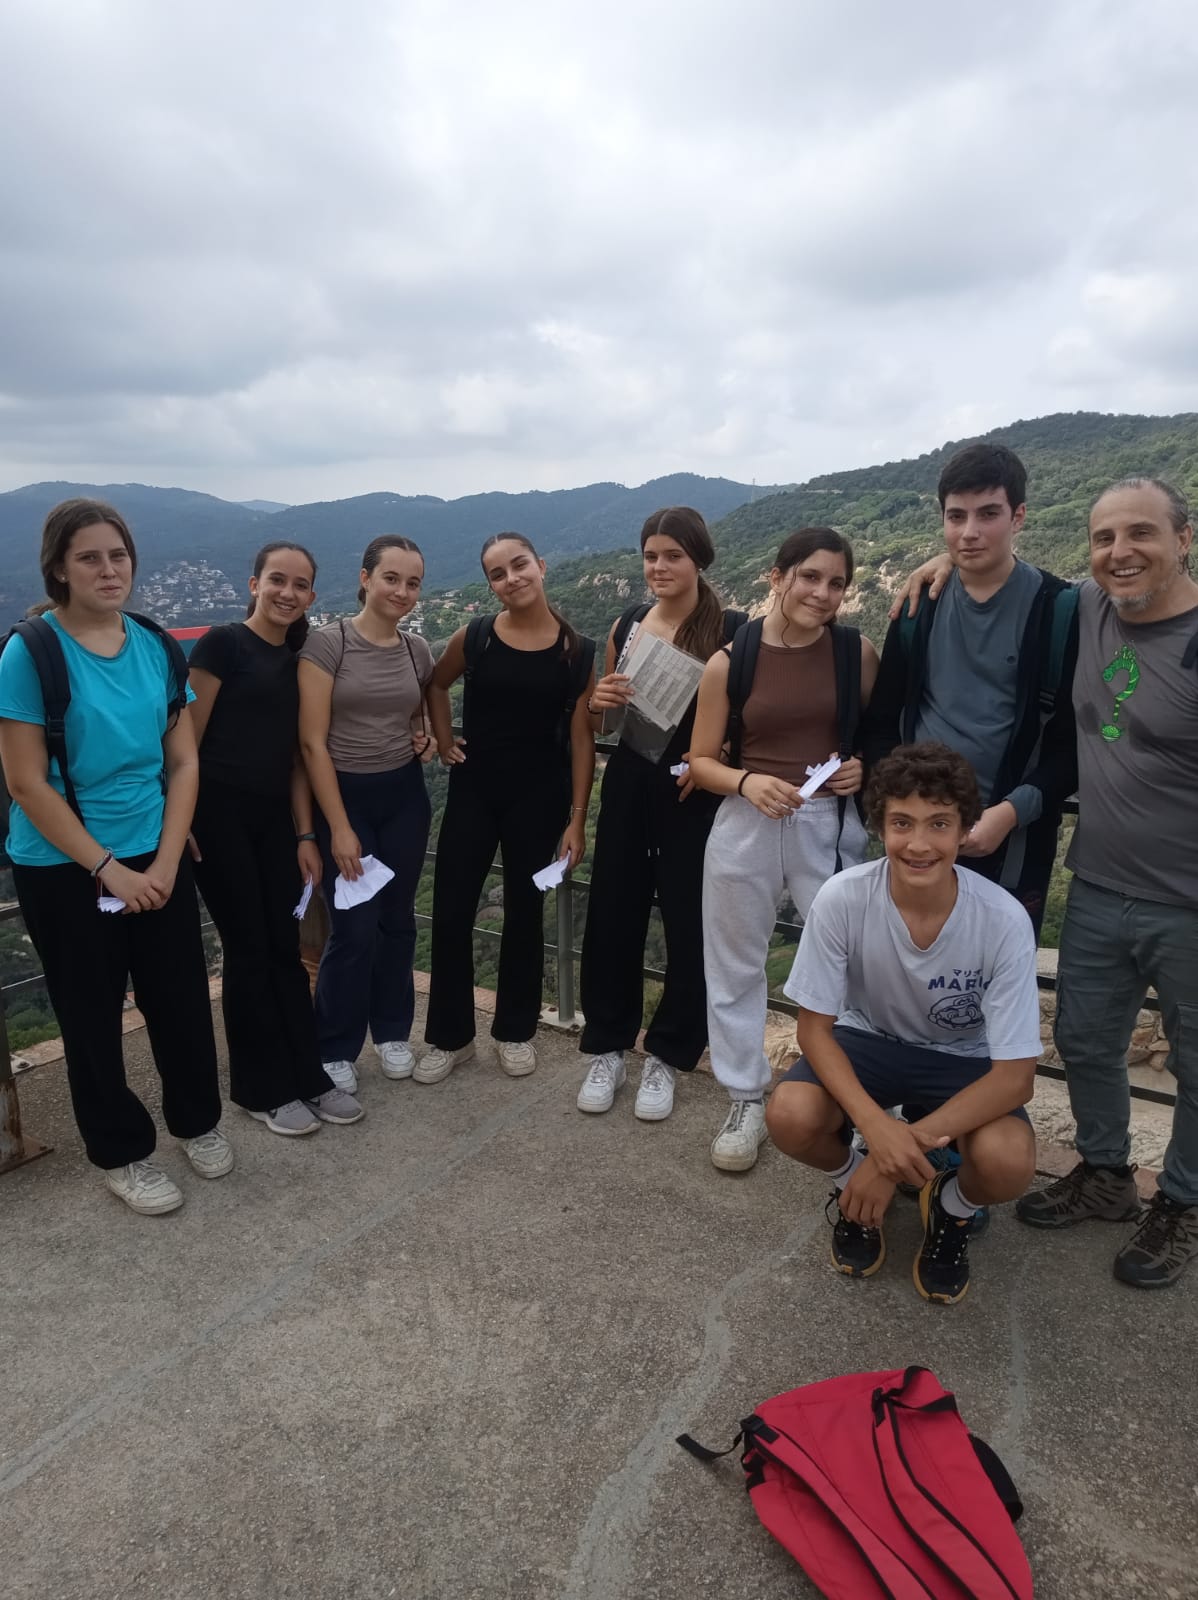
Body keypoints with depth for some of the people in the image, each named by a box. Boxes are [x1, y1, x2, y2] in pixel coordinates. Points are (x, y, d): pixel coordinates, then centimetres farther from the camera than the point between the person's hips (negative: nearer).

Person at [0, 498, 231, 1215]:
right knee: (93, 1015, 11)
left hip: (158, 861, 4)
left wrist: (165, 861, -8)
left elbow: (183, 761, 2)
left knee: (183, 997, 11)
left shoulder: (157, 647, 0)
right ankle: (122, 1152, 31)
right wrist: (108, 869, -14)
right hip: (65, 871, -3)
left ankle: (199, 1120, 35)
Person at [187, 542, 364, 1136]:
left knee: (285, 946, 9)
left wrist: (305, 833, 9)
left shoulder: (298, 661, 12)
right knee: (248, 949, 1)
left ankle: (307, 1076, 21)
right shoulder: (222, 643, -7)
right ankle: (262, 1089, 16)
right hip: (219, 813, -6)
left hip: (273, 818, 6)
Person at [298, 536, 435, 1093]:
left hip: (404, 796, 5)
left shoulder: (417, 650, 4)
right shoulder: (326, 643, -11)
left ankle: (392, 1031, 30)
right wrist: (339, 827, -16)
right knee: (354, 928, -4)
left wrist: (424, 738, -2)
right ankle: (333, 1050, 15)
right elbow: (313, 742, -14)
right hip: (343, 795, -4)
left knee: (397, 919, 12)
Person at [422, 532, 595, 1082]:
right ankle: (449, 1036, 19)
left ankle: (515, 1031, 28)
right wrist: (443, 742, 6)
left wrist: (577, 819, -6)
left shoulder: (575, 651, -5)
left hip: (539, 795, -1)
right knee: (451, 911, 1)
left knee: (524, 912, 10)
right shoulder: (475, 637, -3)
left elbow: (581, 737, -4)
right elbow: (436, 685, 18)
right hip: (473, 789, 1)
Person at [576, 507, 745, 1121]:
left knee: (688, 924, 5)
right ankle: (607, 1047, 25)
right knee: (612, 916, 8)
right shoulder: (626, 625, 6)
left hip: (695, 793, -4)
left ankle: (667, 1055, 24)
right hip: (627, 785, 4)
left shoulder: (731, 629, -8)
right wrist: (597, 700, -6)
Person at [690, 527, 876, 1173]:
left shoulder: (858, 652, -1)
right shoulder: (729, 661, -4)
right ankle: (746, 1100, 29)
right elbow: (701, 761, 1)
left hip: (832, 826, 0)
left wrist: (865, 768, -9)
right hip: (746, 825, 0)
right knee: (737, 966, 10)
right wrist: (747, 781, -18)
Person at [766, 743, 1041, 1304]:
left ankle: (953, 1207, 9)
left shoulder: (1003, 920, -28)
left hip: (965, 1059, 0)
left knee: (1007, 1163, -30)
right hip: (867, 1039, 1)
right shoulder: (842, 899, -27)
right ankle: (854, 1183, 9)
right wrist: (876, 1124, -33)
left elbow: (1015, 1074, -22)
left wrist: (909, 1145, -30)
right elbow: (814, 1027, -17)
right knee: (790, 1117, -28)